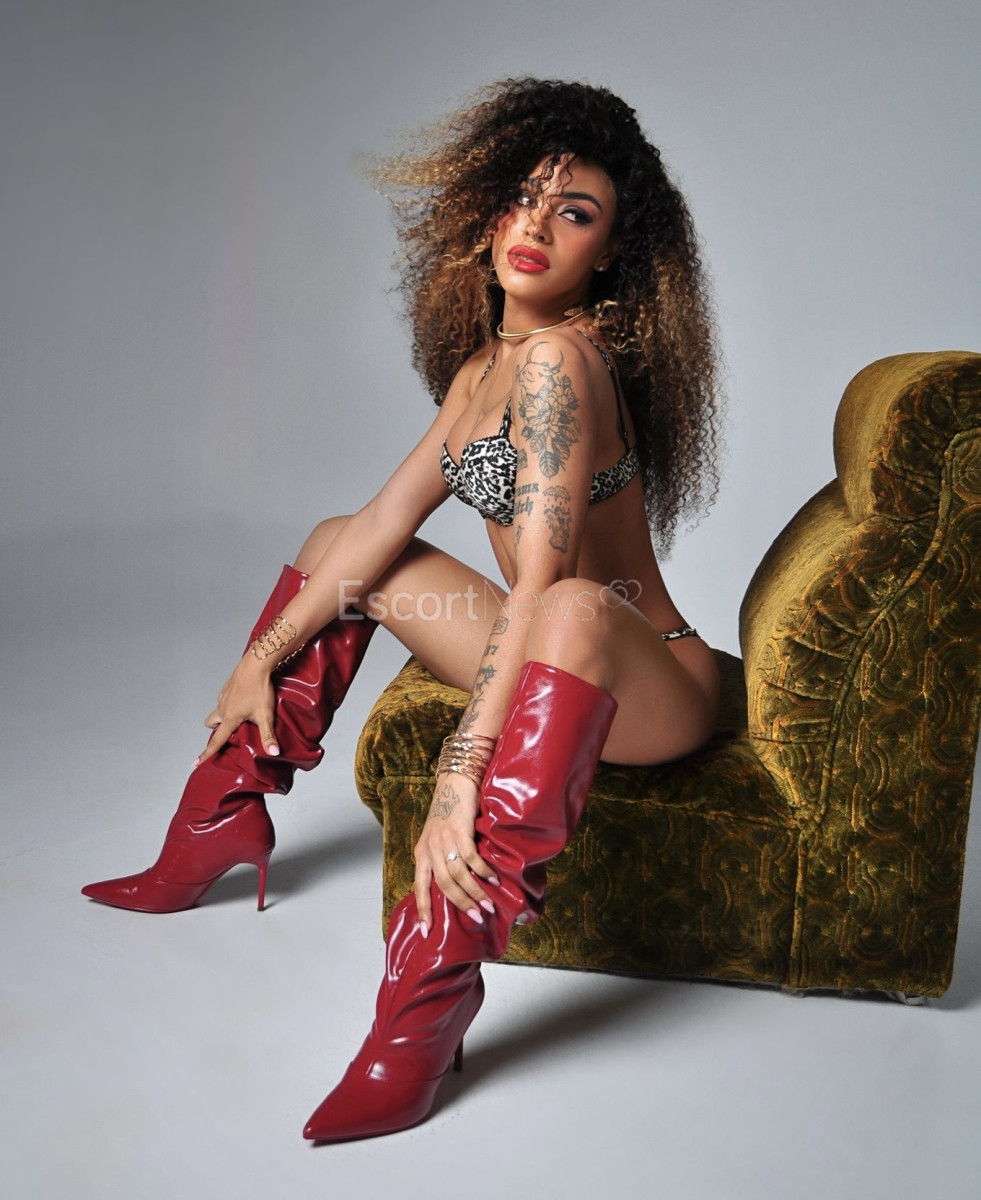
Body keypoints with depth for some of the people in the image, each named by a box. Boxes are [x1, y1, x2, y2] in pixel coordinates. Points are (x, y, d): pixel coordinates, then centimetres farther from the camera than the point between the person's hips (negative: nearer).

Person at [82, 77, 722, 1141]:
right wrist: (264, 655, 8)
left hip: (649, 687, -8)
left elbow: (541, 587, -29)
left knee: (575, 611, -42)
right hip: (544, 660, 9)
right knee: (340, 539, 13)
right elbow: (391, 521, 7)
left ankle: (423, 1008, -35)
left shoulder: (561, 356, -21)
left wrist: (459, 776, -34)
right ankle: (221, 827, 21)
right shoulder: (482, 364, 6)